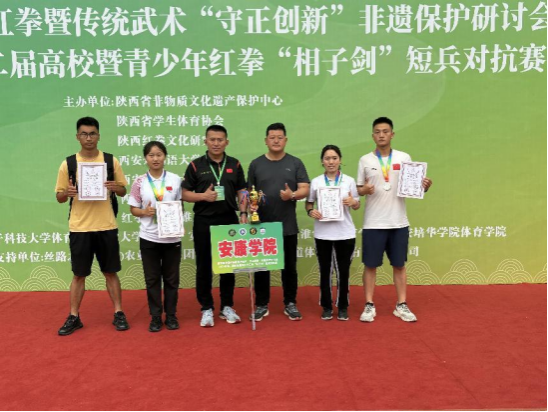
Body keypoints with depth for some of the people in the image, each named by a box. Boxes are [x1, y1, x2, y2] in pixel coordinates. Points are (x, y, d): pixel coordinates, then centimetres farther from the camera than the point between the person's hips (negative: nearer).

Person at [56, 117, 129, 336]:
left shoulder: (111, 161, 1)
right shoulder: (68, 163, 0)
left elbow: (123, 191, 6)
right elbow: (59, 197, 5)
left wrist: (115, 187, -16)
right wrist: (67, 193, -18)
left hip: (106, 226, 0)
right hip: (79, 227, 0)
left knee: (111, 272, 9)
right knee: (79, 274, 8)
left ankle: (118, 313, 20)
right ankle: (74, 317, 21)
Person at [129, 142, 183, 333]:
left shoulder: (175, 180, -1)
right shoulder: (140, 182, -1)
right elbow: (134, 209, 4)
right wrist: (145, 212, -16)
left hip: (172, 237, 0)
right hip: (149, 238, 0)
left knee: (171, 278, 10)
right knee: (152, 279, 9)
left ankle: (171, 315, 24)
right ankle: (156, 317, 22)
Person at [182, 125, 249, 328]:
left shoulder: (235, 165, 7)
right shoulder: (196, 165, 1)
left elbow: (242, 193, 8)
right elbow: (185, 194, 1)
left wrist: (243, 214, -4)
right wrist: (203, 196, -16)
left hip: (229, 220, 2)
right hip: (204, 221, -1)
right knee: (204, 266, 5)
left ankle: (227, 306, 21)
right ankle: (206, 308, 17)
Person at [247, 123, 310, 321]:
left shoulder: (295, 163, 4)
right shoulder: (256, 164, 7)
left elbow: (305, 189, -2)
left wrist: (292, 195, -22)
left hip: (287, 226, 0)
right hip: (262, 225, 1)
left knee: (289, 266, 8)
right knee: (261, 267, 7)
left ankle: (290, 304, 21)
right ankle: (262, 305, 19)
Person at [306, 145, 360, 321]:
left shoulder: (349, 181, 2)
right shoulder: (316, 182, 2)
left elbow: (357, 205, 7)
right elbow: (309, 203, 9)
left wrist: (352, 202, -15)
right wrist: (311, 211, -12)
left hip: (345, 233, 0)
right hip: (323, 233, 0)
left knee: (343, 271, 6)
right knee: (325, 271, 8)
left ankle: (343, 307, 20)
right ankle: (327, 307, 20)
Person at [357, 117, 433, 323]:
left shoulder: (404, 158, 4)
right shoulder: (365, 160, 2)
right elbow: (359, 189, 5)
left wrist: (424, 187, -14)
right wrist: (364, 190, -16)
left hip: (399, 222, 1)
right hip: (373, 223, -1)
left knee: (399, 265, 9)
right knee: (370, 265, 4)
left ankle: (402, 305, 20)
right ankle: (369, 306, 15)